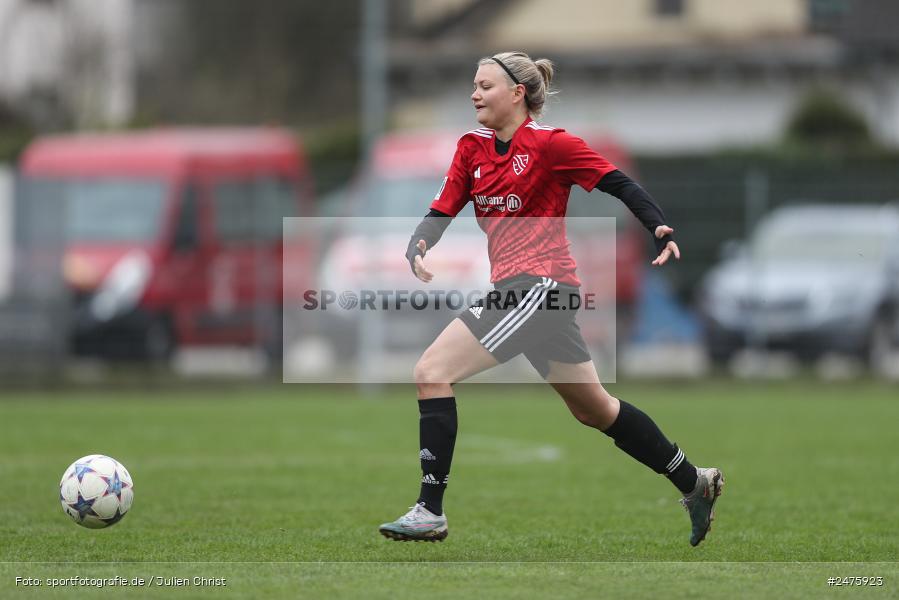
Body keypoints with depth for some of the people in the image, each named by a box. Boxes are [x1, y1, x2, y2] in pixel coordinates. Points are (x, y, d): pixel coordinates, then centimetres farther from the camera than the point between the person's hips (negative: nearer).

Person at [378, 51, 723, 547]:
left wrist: (660, 231, -21)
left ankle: (430, 510, -15)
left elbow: (620, 184, -7)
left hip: (540, 284, -9)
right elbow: (442, 212, 7)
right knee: (594, 409, 20)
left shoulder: (550, 144, -9)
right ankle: (694, 483, 33)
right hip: (512, 290, 9)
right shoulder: (473, 148, 11)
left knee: (432, 371, -15)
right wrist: (417, 248, -13)